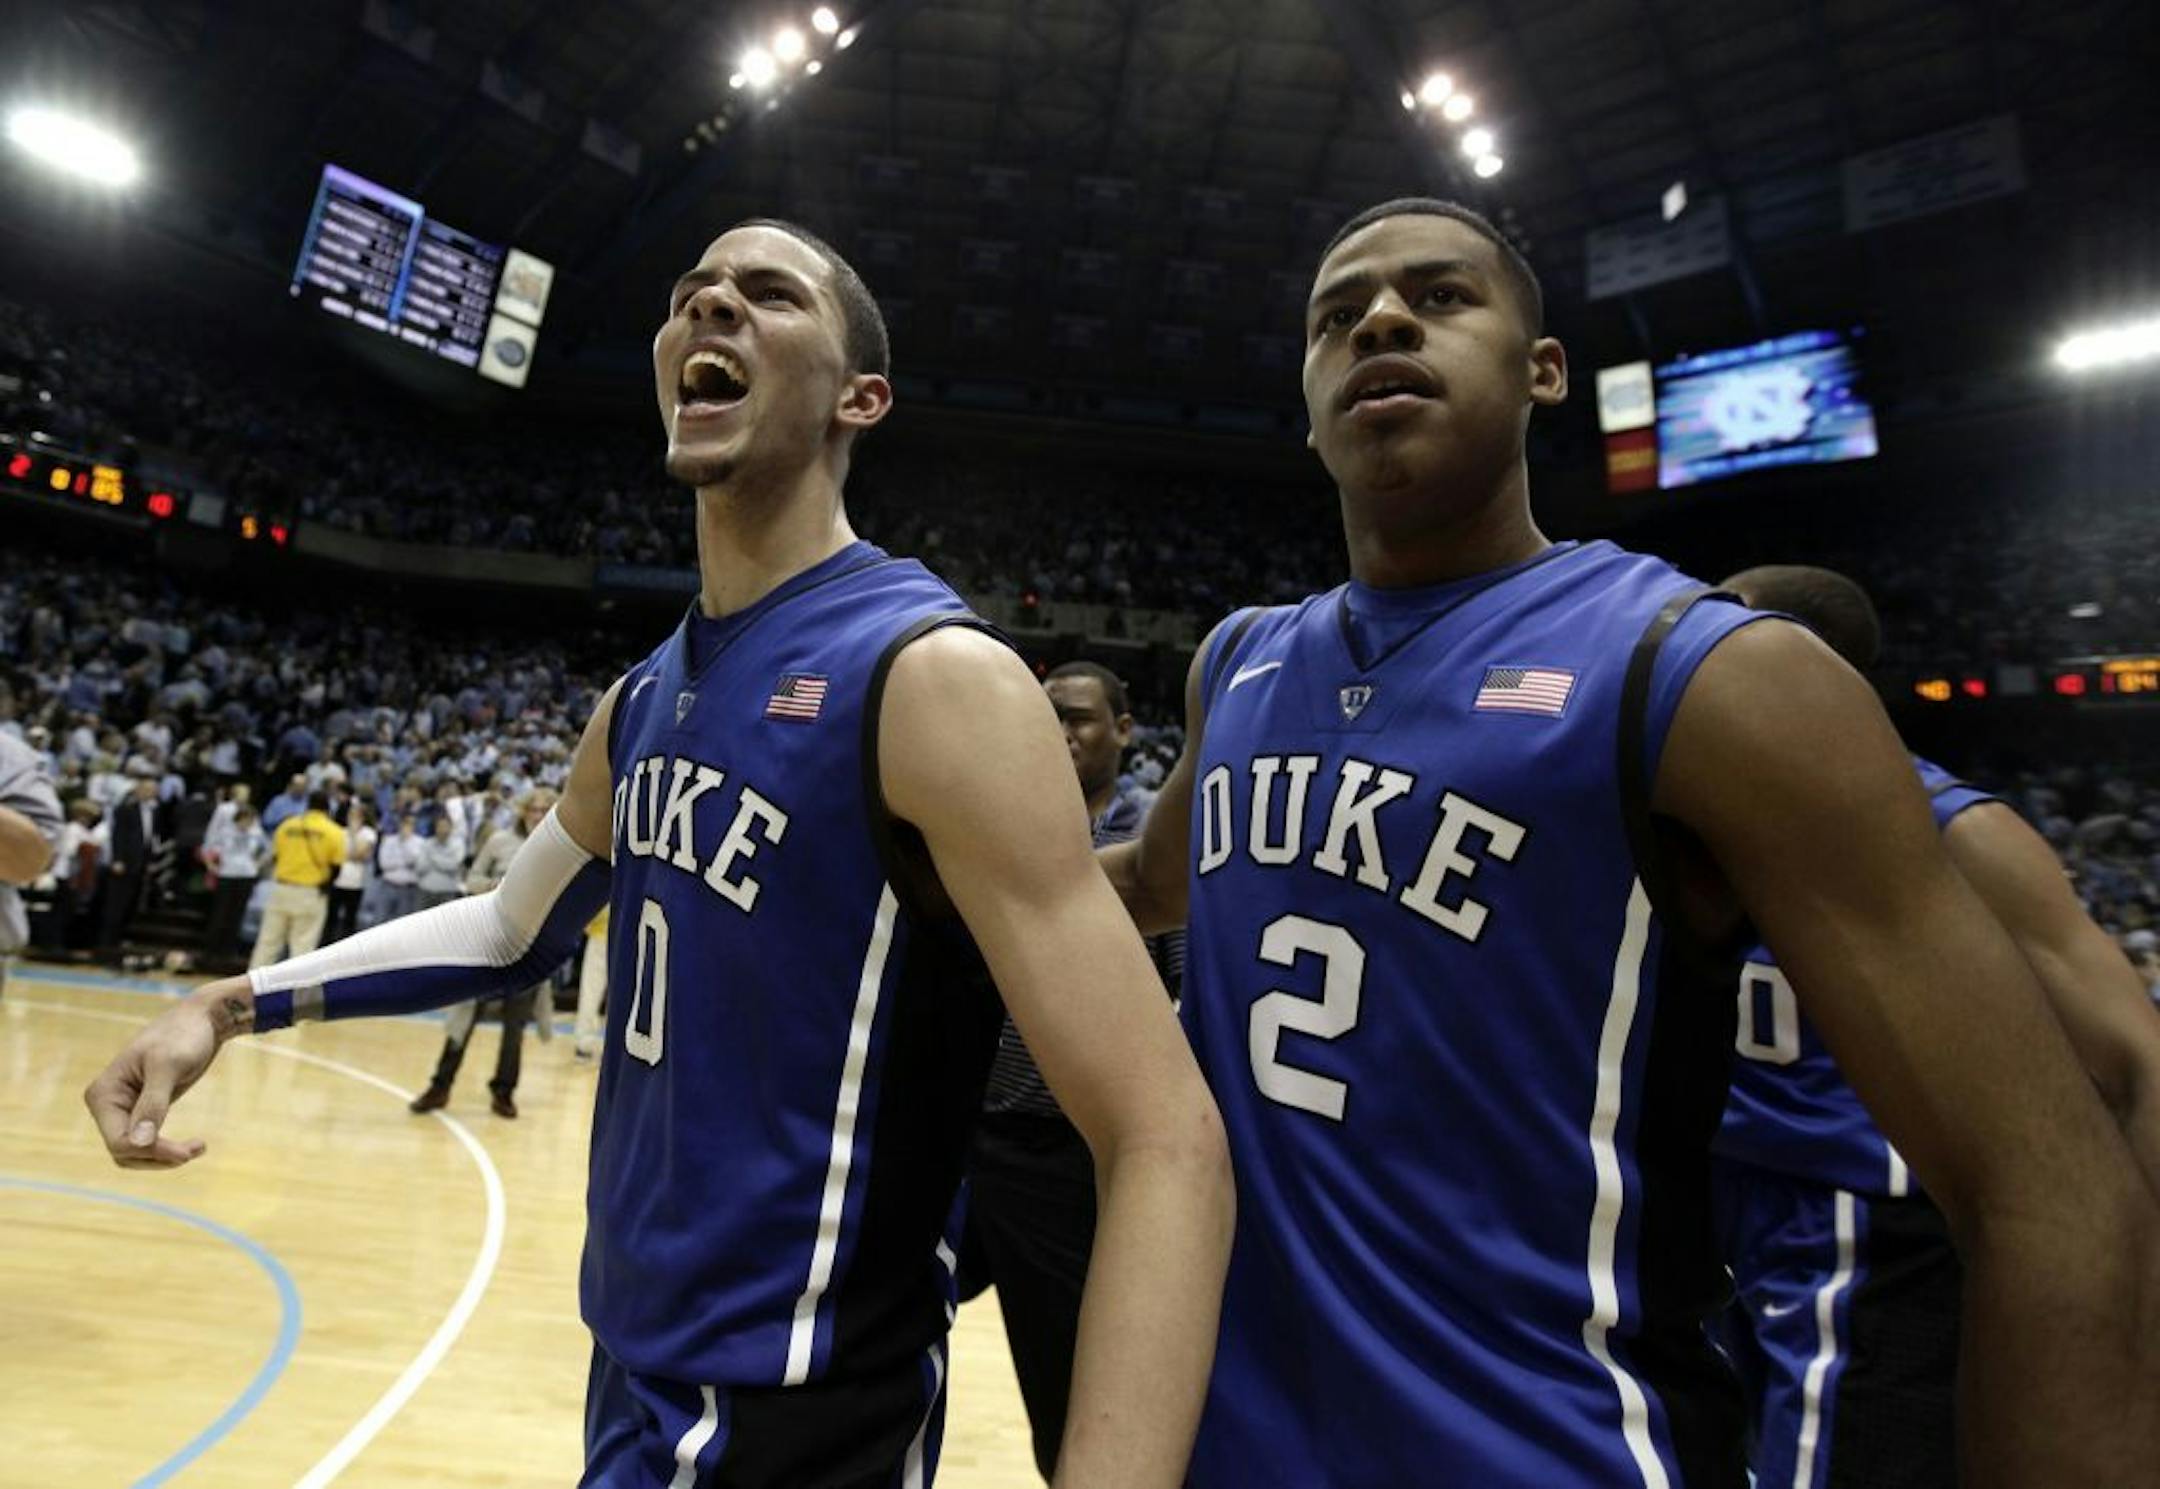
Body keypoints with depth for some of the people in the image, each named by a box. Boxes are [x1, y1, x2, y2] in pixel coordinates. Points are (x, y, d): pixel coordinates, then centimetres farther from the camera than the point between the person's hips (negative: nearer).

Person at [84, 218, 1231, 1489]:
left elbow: (1170, 1145, -26)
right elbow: (520, 924, 21)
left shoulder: (933, 673, -23)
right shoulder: (643, 700, 4)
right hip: (635, 1363, 9)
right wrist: (234, 1003, 12)